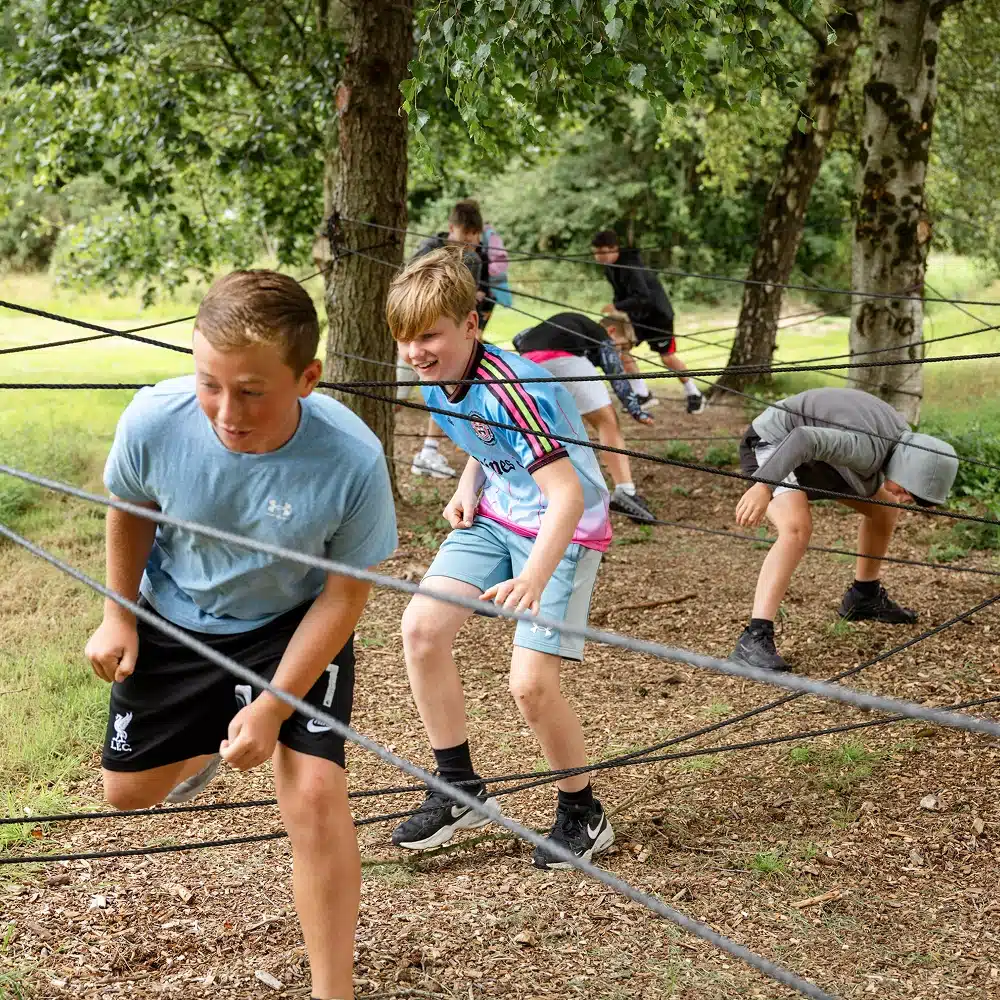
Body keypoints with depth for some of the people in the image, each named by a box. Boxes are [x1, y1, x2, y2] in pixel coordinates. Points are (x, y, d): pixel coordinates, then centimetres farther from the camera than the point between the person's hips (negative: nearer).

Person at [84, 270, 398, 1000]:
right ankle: (204, 745, 53)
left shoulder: (353, 461, -36)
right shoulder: (154, 421, -31)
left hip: (296, 627, -3)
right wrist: (119, 615, -1)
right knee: (129, 790, 16)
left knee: (314, 794, -18)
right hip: (175, 621, 3)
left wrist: (273, 709, -20)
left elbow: (344, 596, -20)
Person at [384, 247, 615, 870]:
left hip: (565, 528, -8)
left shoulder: (507, 390, -30)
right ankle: (461, 790, 7)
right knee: (422, 627, -8)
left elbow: (569, 495, -38)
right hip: (495, 515, 8)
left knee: (531, 683, -16)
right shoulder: (439, 381, -4)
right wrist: (468, 487, -2)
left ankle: (584, 815, 9)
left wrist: (534, 578, -52)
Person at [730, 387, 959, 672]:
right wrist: (763, 488, -59)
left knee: (885, 509, 14)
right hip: (771, 448, -10)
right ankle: (754, 640, -38)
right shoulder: (868, 450, -34)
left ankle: (863, 598, 36)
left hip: (810, 453, 10)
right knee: (798, 529, -34)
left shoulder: (899, 434, -4)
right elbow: (804, 441, -50)